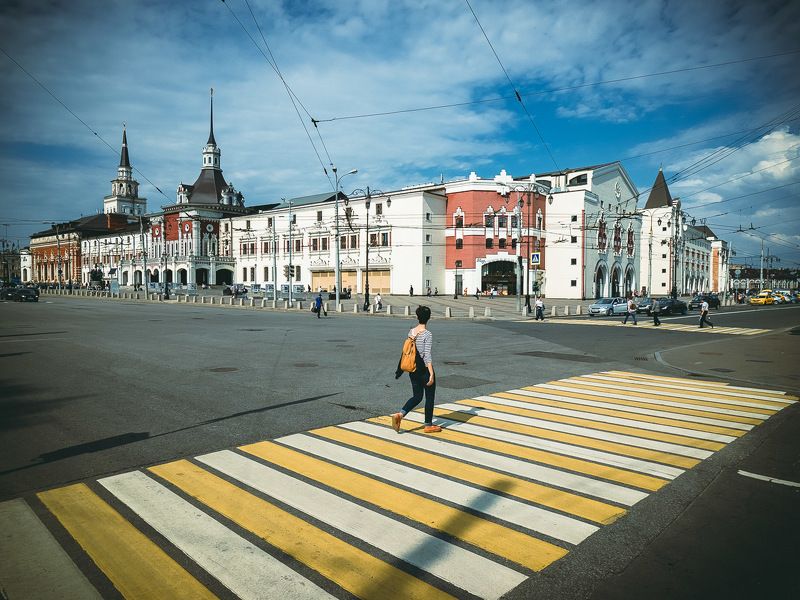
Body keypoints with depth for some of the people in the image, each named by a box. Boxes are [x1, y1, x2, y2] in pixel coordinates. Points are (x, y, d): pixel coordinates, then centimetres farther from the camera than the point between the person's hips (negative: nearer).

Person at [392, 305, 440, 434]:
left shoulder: (411, 332, 2)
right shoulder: (428, 334, -16)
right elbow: (427, 355, -21)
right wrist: (431, 374, -21)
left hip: (413, 369, 6)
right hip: (425, 370, -6)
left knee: (417, 396, 16)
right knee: (430, 397, 10)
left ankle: (399, 415, -3)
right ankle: (428, 425, 20)